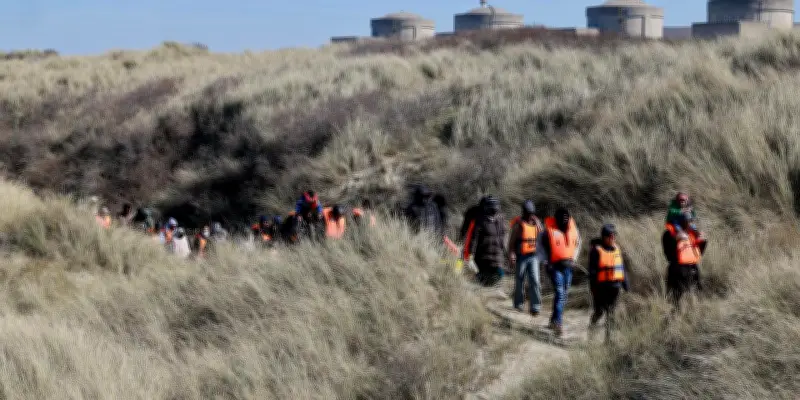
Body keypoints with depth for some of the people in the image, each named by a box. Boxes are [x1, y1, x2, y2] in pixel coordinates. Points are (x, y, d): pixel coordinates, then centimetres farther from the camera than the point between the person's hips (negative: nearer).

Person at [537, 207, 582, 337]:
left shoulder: (573, 229, 3)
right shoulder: (549, 230, -11)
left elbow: (577, 243, 22)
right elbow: (539, 245, 0)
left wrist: (574, 258, 13)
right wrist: (545, 262, -4)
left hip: (568, 266, 6)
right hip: (555, 266, -6)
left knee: (564, 294, 11)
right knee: (559, 293, -16)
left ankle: (554, 321, 25)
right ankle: (558, 323, -20)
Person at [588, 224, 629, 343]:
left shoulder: (617, 248, 10)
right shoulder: (596, 250, -8)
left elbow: (622, 267, 17)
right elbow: (592, 270, -9)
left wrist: (625, 284, 14)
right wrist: (593, 287, -12)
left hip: (615, 286, 5)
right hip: (601, 286, -5)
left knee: (611, 312, 4)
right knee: (599, 311, 0)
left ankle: (608, 336, 9)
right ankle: (591, 330, 24)